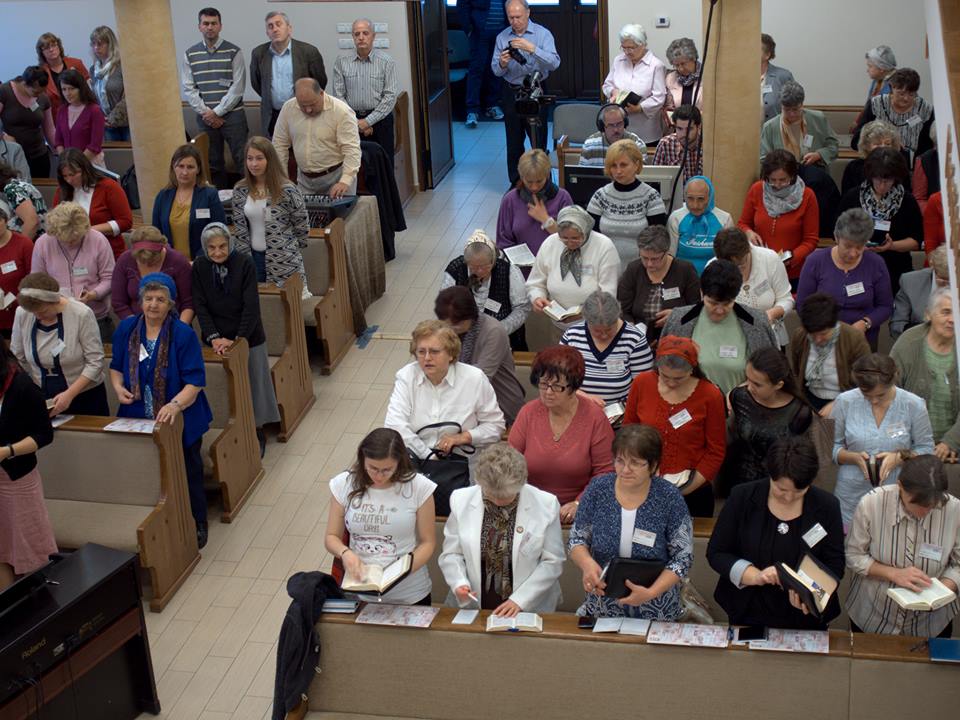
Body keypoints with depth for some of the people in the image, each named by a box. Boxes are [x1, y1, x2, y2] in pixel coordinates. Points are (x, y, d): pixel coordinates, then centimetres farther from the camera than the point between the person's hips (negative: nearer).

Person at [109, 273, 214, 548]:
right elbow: (116, 366, 13)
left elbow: (194, 381, -17)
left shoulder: (184, 334, -15)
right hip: (138, 420, 4)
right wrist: (118, 387, -8)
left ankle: (197, 526, 30)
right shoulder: (126, 329, 0)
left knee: (188, 473, 11)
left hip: (180, 421, -3)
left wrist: (175, 405, -33)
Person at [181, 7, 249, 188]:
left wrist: (216, 112, -10)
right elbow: (188, 89, 3)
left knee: (242, 160, -4)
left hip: (232, 115, -2)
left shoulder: (234, 52, -1)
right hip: (205, 118, 3)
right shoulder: (190, 55, 7)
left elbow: (237, 87, -7)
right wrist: (206, 113, -8)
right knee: (212, 164, 8)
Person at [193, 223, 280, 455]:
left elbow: (251, 305, -15)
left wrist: (238, 340, -20)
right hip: (217, 341, 2)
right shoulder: (199, 267, -4)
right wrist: (214, 337, -16)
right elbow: (200, 306, -5)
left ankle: (257, 433, 25)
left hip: (248, 337, -2)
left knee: (252, 385, 8)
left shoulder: (244, 264, -12)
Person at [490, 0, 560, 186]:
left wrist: (532, 48, -30)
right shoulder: (502, 37, 4)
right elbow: (495, 71, 2)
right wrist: (502, 64, -21)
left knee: (539, 141, -2)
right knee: (514, 142, 9)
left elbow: (554, 63, -18)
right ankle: (516, 183, 19)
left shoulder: (543, 34, -5)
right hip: (511, 93, 3)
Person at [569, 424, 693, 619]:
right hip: (602, 605, 1)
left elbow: (683, 557, -5)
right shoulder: (598, 489, -2)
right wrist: (587, 563, -15)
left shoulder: (669, 498, -8)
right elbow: (577, 539, 6)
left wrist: (651, 593, -19)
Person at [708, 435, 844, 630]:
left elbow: (834, 565, 2)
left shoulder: (826, 506, -1)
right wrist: (755, 576, -17)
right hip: (748, 615, -3)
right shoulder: (742, 497, -4)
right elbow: (715, 553, -1)